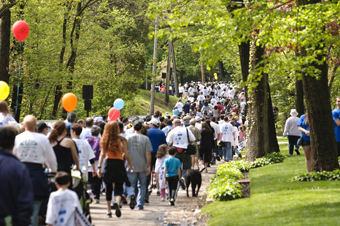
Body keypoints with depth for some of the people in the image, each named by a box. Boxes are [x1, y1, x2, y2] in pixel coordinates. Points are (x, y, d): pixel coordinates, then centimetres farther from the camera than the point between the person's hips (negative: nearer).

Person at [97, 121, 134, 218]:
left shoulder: (105, 141, 2)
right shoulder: (122, 140, -3)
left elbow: (102, 154, -3)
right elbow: (126, 155, -4)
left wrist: (99, 167, -4)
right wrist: (131, 166, 7)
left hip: (108, 164, 2)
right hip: (119, 164, -2)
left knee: (108, 189, 11)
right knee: (118, 188, 2)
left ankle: (109, 212, 12)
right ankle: (117, 203, -29)